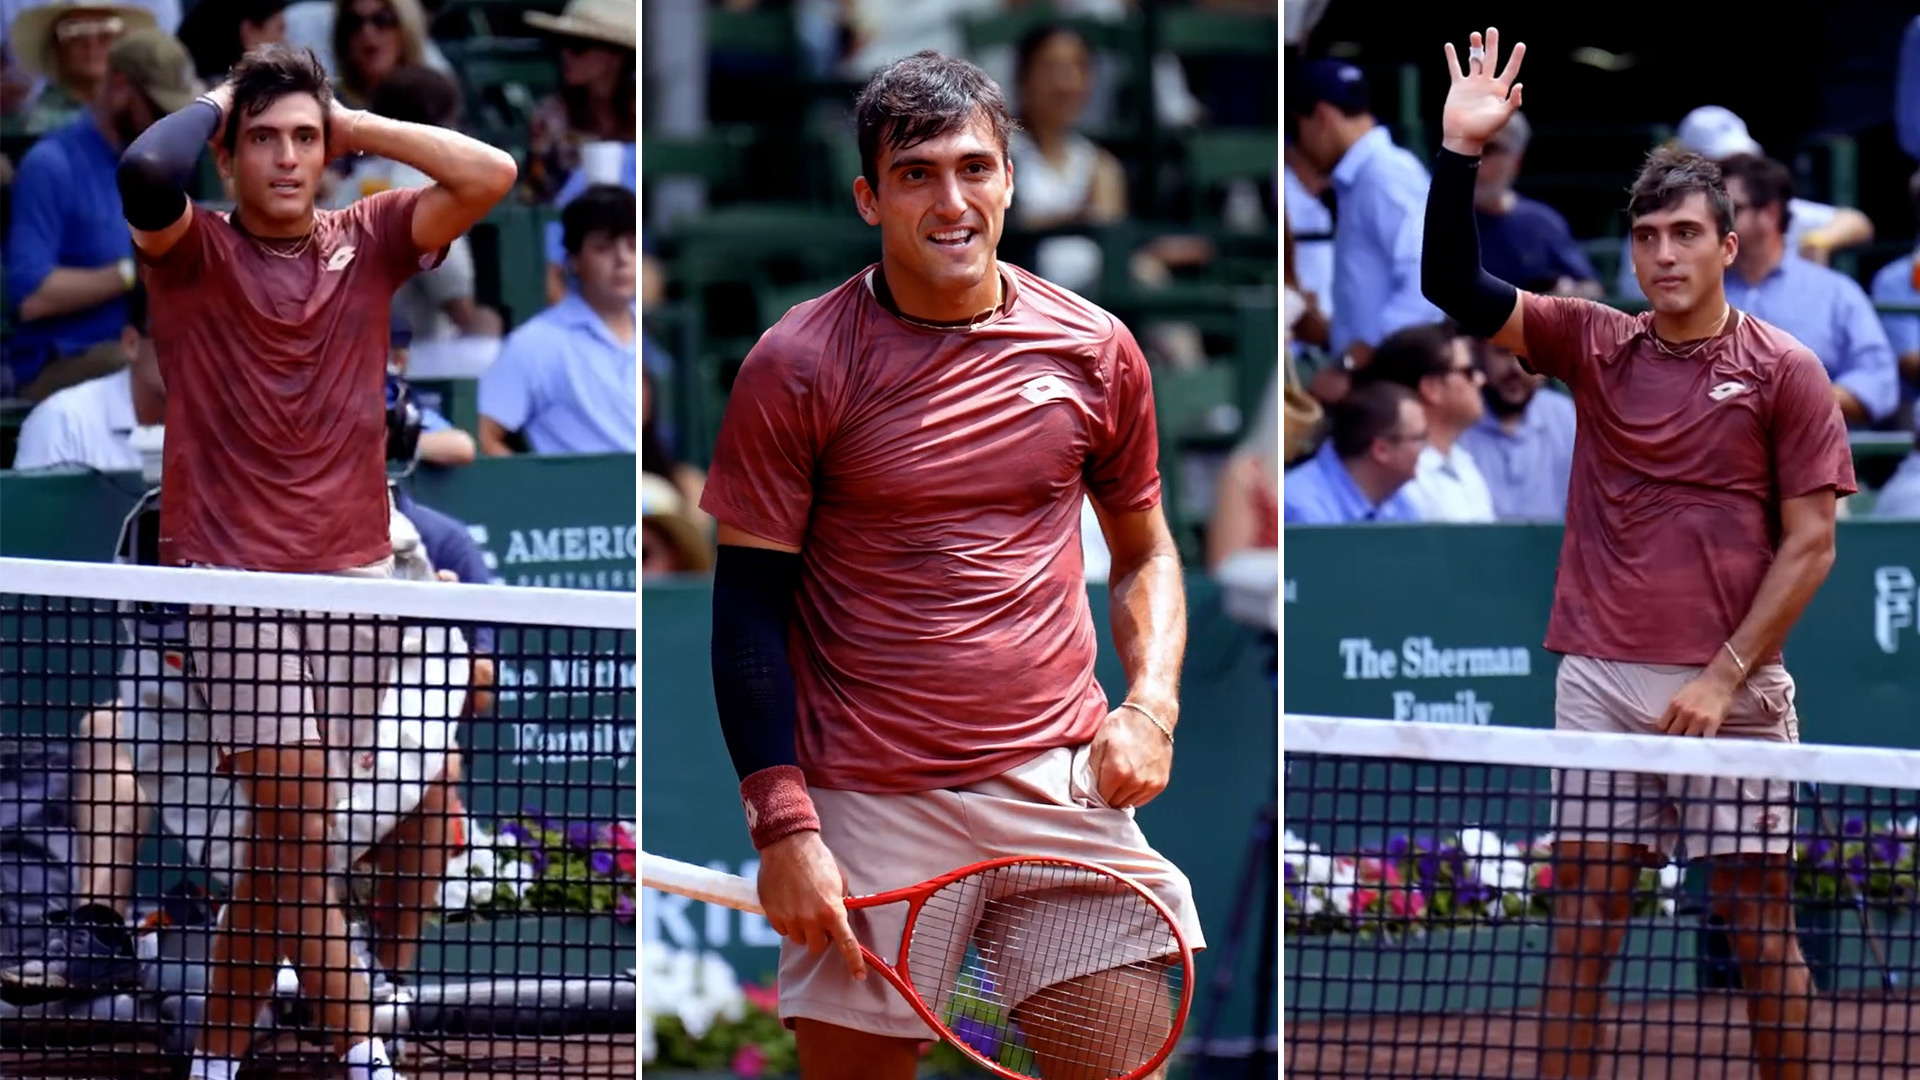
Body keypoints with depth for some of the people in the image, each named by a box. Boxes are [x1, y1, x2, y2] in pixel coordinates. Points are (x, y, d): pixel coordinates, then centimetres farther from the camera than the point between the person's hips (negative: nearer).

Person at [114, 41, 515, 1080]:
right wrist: (213, 103, -7)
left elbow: (490, 176, -4)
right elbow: (146, 175, -25)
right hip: (231, 572, -4)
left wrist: (356, 126, 0)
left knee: (276, 837, 7)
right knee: (295, 819, -11)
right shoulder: (192, 249, -3)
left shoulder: (367, 243, 8)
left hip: (351, 569, 4)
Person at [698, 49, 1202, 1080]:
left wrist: (1151, 702, 0)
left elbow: (1144, 550, 20)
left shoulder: (1095, 352, 6)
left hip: (1060, 784, 3)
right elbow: (748, 608, -2)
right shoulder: (794, 367, -4)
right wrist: (781, 824, -9)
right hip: (867, 809, -2)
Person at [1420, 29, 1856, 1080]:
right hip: (1602, 682, 3)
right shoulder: (1594, 345, 8)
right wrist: (1460, 151, -13)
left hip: (1733, 693, -3)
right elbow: (1456, 289, -1)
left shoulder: (1784, 372, 0)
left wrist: (1724, 677, -10)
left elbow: (1811, 543, -3)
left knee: (1760, 927, 1)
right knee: (1578, 923, 2)